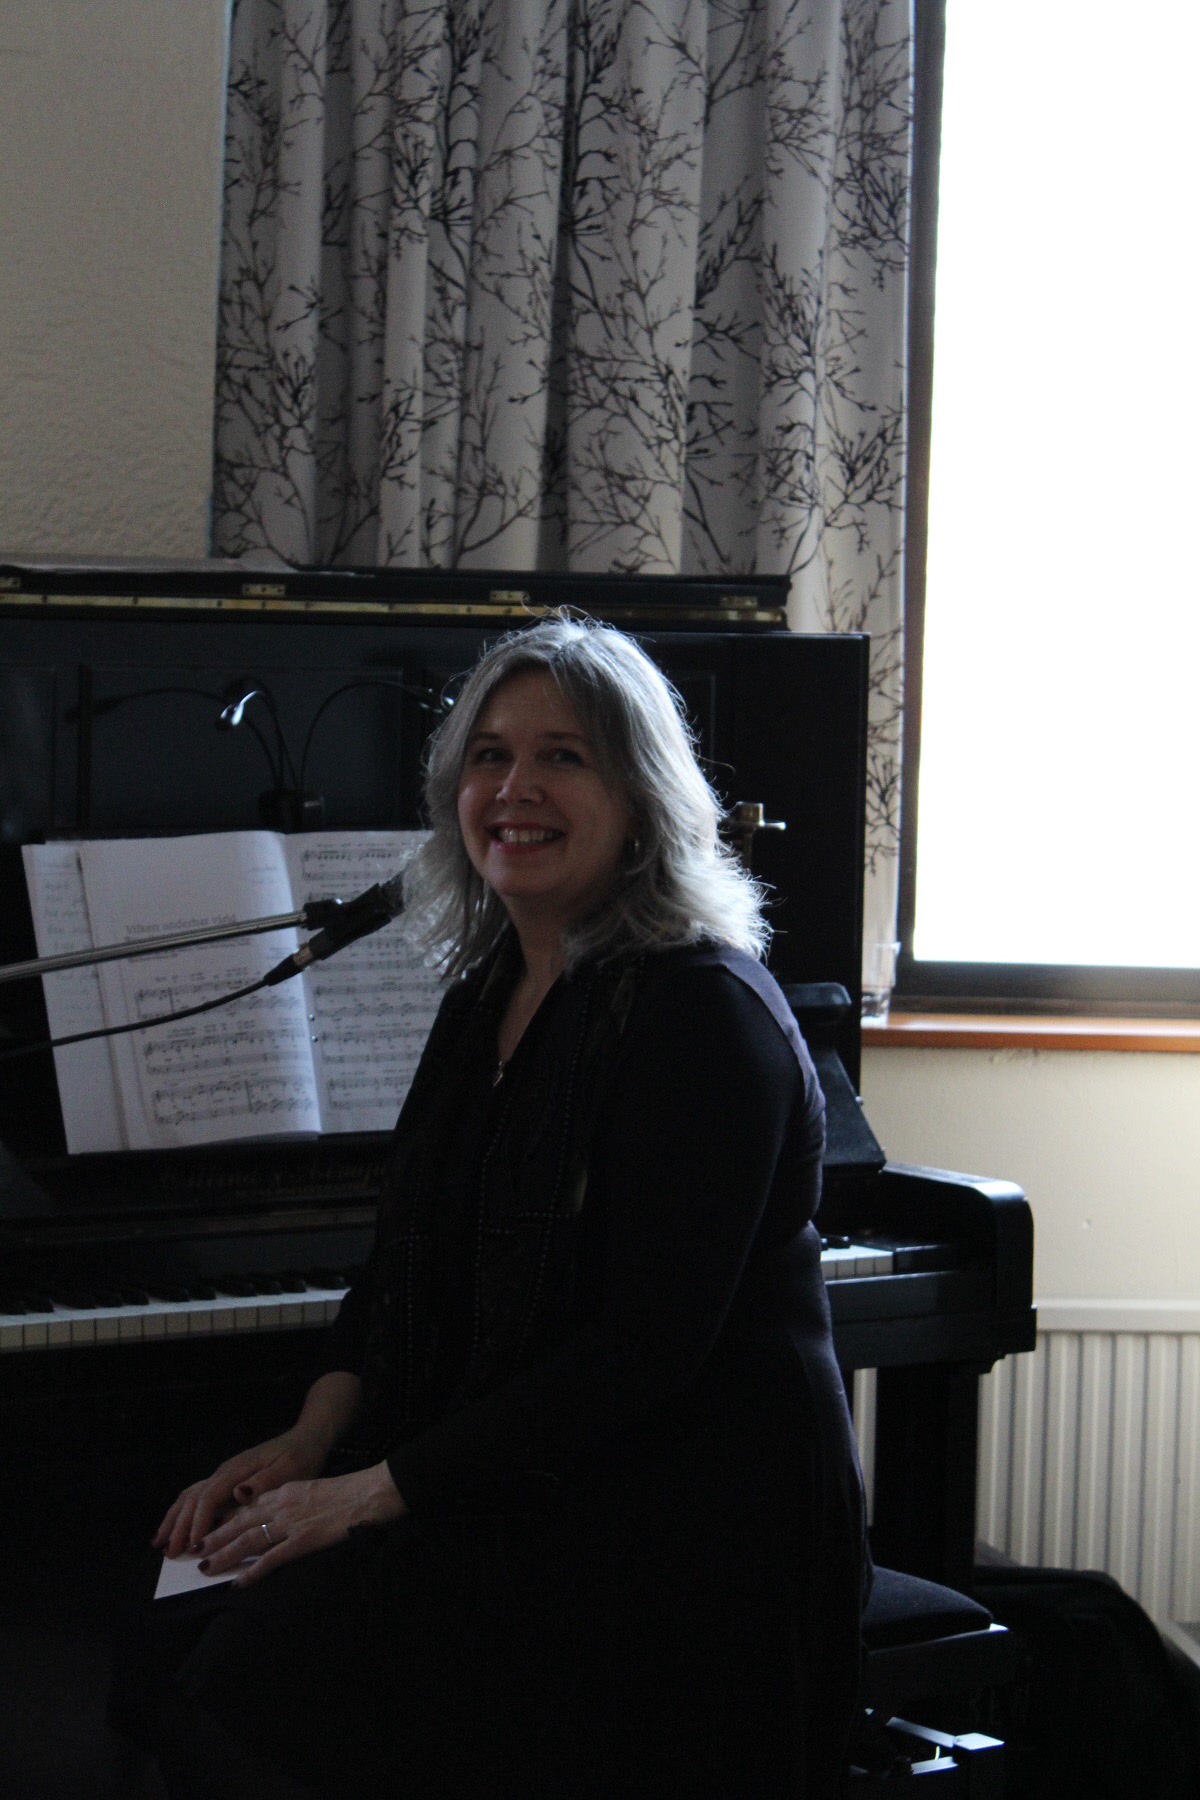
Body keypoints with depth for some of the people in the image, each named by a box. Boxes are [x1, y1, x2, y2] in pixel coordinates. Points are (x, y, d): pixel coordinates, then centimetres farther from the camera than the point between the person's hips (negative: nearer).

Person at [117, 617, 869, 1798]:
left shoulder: (703, 1011, -15)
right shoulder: (489, 993, 13)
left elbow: (645, 1348, -21)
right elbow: (409, 1260, 17)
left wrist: (378, 1490, -19)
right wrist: (309, 1445, 0)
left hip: (677, 1524, -8)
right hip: (514, 1486, 8)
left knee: (255, 1688, -24)